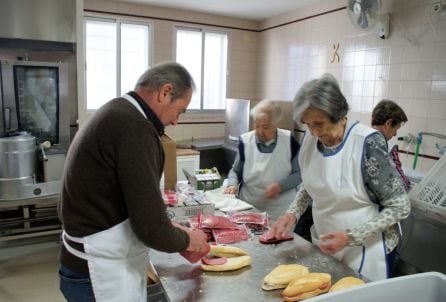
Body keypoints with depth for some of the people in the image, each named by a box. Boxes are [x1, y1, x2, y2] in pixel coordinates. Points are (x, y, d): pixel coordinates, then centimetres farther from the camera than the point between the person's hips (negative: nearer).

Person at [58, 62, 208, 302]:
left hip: (102, 263, 9)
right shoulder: (133, 127, -25)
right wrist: (186, 240, -6)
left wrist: (176, 236, 12)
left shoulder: (116, 114, 7)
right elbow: (151, 227, -26)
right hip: (103, 276, -9)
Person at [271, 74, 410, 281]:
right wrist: (293, 214, -9)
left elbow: (400, 207, -17)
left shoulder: (368, 143, -24)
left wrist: (351, 237, -24)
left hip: (365, 252, -5)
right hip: (323, 245, 5)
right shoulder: (310, 137, -8)